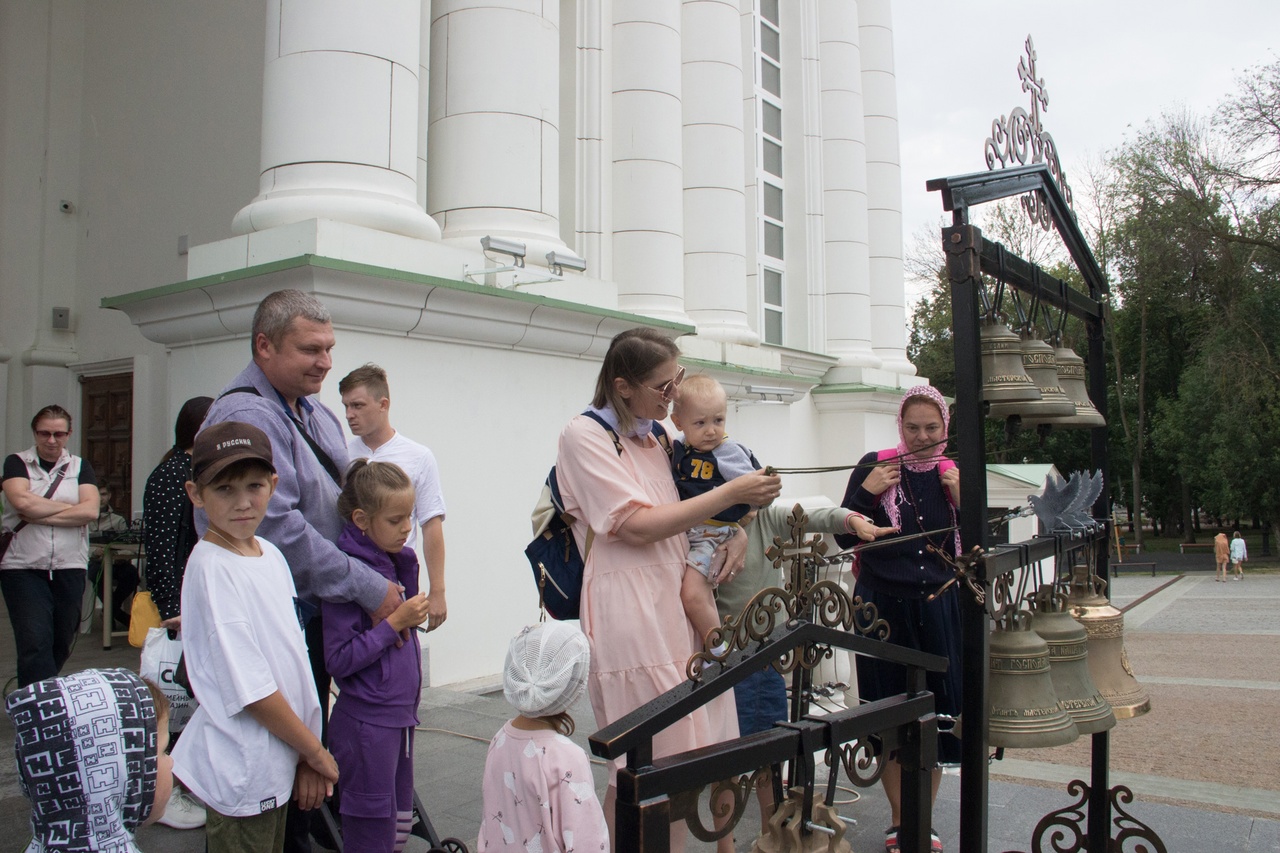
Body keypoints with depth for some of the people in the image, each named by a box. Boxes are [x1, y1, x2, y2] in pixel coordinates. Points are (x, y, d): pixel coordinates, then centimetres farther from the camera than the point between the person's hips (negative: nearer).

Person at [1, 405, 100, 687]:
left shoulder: (80, 467, 10)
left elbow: (90, 511, -6)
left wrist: (38, 516, -10)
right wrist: (71, 507, -5)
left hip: (70, 568, 2)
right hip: (23, 568, -2)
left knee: (60, 647, 9)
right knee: (35, 645, -11)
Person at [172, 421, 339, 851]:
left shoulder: (272, 555, 4)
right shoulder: (211, 568, -20)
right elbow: (251, 690, -21)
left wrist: (306, 757, 5)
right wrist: (315, 751, -11)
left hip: (277, 764, 8)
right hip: (240, 771, -8)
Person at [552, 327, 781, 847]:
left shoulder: (656, 441, 17)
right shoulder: (585, 437, -5)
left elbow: (689, 514, 30)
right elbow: (635, 526, -14)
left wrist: (737, 534, 7)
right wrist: (731, 494, -16)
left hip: (681, 607, 7)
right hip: (632, 620, -7)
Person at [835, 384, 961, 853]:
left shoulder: (956, 473, 5)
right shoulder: (875, 466, -3)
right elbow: (844, 538, -3)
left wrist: (961, 498, -11)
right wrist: (866, 493, -16)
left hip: (939, 608, 2)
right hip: (884, 607, -2)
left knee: (937, 711, 7)